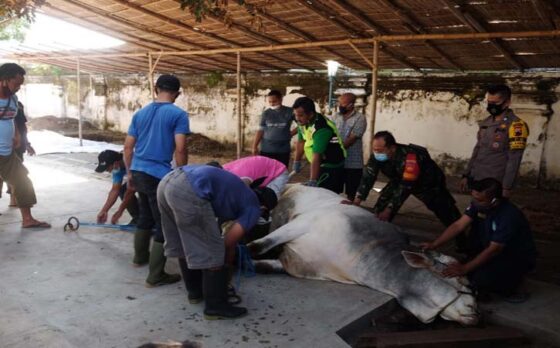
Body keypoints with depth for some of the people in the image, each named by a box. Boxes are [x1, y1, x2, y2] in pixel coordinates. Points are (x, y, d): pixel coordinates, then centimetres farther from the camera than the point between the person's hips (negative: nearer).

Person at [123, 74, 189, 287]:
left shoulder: (140, 113, 12)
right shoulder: (178, 114, -7)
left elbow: (128, 147, 12)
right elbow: (180, 150, -16)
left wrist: (130, 174, 21)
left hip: (138, 171, 7)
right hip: (159, 175, -7)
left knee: (146, 215, 26)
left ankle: (140, 256, 43)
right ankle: (156, 276, 5)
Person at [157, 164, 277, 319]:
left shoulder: (241, 192, 33)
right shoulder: (253, 208, 11)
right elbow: (229, 242, 11)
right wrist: (227, 266, 29)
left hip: (168, 181, 10)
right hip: (189, 192, -9)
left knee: (182, 245, 24)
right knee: (212, 253, 5)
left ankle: (195, 291, 41)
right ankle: (216, 306, 17)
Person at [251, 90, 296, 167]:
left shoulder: (289, 112, -2)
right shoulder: (266, 113, 3)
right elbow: (260, 130, 5)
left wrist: (291, 133, 1)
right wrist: (255, 146, -1)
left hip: (283, 150, 0)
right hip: (266, 150, 1)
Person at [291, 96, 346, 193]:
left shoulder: (321, 128, -29)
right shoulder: (303, 122, -4)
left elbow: (316, 156, -31)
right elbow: (301, 142, 11)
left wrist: (312, 181, -31)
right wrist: (297, 162, 16)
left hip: (331, 167, -8)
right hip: (320, 164, 9)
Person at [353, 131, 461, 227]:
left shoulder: (408, 157, -42)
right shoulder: (377, 156, -24)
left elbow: (406, 187, -41)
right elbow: (368, 177, -21)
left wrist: (389, 209, -43)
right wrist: (357, 200, -32)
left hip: (428, 183, -5)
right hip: (400, 180, 5)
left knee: (447, 213, -4)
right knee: (380, 209, -3)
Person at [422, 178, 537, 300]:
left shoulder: (509, 216, -32)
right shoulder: (478, 204, -13)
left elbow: (493, 250, -29)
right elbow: (458, 225, -12)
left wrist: (465, 268, -29)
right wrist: (433, 245, -20)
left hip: (519, 257, -7)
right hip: (496, 250, 7)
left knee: (482, 280, -26)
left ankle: (510, 284, 3)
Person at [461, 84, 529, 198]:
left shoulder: (515, 126, -12)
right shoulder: (485, 123, 10)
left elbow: (514, 160, -15)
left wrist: (507, 187, -16)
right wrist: (466, 175, 13)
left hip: (495, 184, -7)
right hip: (476, 179, 7)